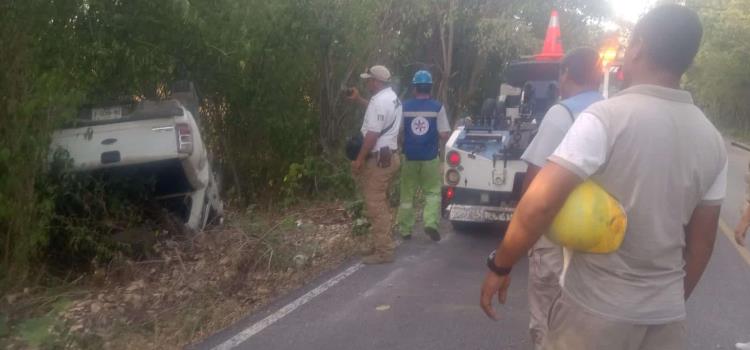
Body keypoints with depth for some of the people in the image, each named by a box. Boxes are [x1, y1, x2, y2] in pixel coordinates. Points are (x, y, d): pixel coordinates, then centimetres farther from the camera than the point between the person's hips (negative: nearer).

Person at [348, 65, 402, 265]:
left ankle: (383, 252, -4)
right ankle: (383, 244, 28)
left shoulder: (379, 101, -20)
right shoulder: (391, 97, 13)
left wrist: (359, 158, -18)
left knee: (375, 206, -7)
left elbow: (372, 134, -23)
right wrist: (358, 100, 25)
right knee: (380, 204, 19)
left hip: (378, 159, -11)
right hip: (389, 156, 11)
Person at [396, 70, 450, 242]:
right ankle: (431, 222, -5)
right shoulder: (438, 107, -6)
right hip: (430, 158, -1)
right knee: (432, 192, 12)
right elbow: (444, 135, -8)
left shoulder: (404, 107, -3)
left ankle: (405, 230, 18)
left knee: (407, 194, 12)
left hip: (409, 157, 1)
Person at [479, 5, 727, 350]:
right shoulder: (712, 141, 0)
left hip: (597, 308, -5)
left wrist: (499, 266, -12)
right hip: (666, 314, 5)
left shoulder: (607, 117, -18)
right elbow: (702, 241, 8)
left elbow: (540, 203, -25)